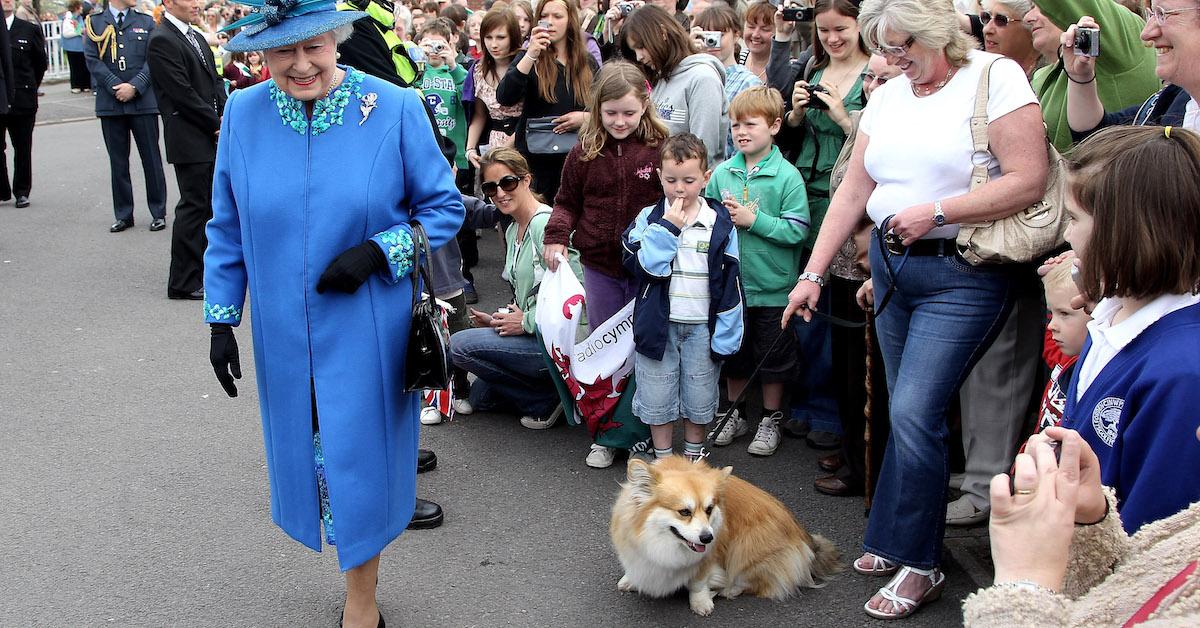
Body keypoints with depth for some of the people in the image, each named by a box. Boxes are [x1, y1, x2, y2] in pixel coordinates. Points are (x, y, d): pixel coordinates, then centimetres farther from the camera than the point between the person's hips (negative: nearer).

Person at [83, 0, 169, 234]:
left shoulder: (146, 22, 9)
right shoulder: (94, 22, 6)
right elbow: (93, 60, -2)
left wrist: (134, 87, -12)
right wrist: (116, 87, -12)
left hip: (143, 101, 0)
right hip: (110, 103, 0)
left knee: (151, 158, 2)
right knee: (118, 161, 6)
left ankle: (158, 213, 11)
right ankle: (124, 215, 14)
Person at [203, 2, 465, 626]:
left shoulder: (394, 109, -11)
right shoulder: (242, 114, -3)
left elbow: (444, 207, -3)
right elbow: (228, 228, 7)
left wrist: (377, 253, -18)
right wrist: (221, 319, 5)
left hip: (369, 330, -3)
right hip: (285, 333, 3)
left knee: (360, 459, 4)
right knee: (312, 453, 14)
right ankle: (361, 572, 38)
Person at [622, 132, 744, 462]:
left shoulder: (720, 222, -3)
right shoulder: (649, 218, -3)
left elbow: (730, 283, -2)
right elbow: (641, 265, -18)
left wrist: (727, 333, -5)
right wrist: (667, 227, -21)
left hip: (702, 326, 0)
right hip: (657, 323, 0)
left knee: (699, 397, 13)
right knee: (658, 397, 9)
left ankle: (693, 455, 33)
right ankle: (663, 458, 26)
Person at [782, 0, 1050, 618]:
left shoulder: (995, 77, -9)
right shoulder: (887, 96, 10)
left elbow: (1029, 181, -16)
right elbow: (852, 191, 10)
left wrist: (935, 210, -17)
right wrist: (813, 273, 7)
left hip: (962, 274, -6)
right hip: (891, 264, 6)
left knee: (914, 412, -10)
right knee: (906, 411, 11)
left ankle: (918, 564, 6)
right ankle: (894, 541, 23)